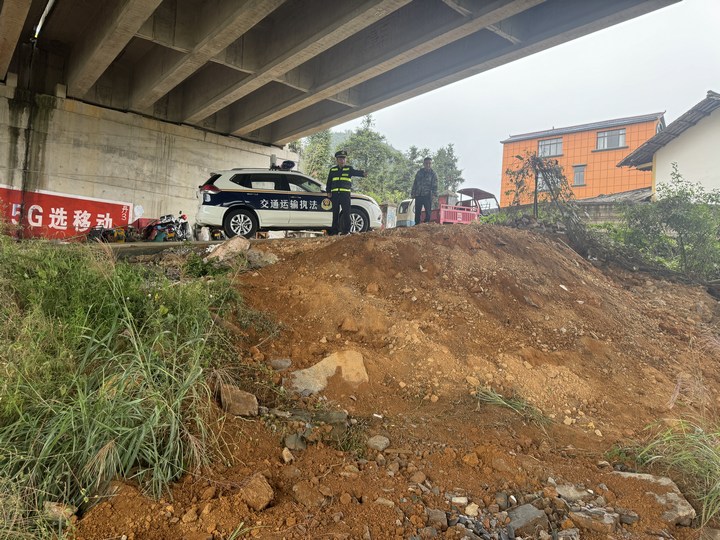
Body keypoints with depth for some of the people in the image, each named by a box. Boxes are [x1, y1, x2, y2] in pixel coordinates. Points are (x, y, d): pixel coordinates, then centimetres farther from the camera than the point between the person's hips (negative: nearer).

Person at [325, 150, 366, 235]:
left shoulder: (349, 169, 7)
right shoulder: (332, 170, 15)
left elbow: (356, 172, -14)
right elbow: (329, 182, 16)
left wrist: (362, 173, -35)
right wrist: (328, 191, 4)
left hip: (345, 193, -3)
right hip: (334, 194, 3)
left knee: (346, 212, -8)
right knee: (335, 213, 6)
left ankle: (346, 230, -6)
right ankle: (335, 230, 11)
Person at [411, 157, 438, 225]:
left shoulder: (433, 174, 4)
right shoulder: (419, 172, 15)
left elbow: (434, 185, -3)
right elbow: (415, 184, 17)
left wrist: (434, 194, -15)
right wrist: (413, 193, 10)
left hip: (427, 195, -4)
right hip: (418, 195, 4)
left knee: (428, 211, -5)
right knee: (417, 211, 6)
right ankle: (416, 224, 12)